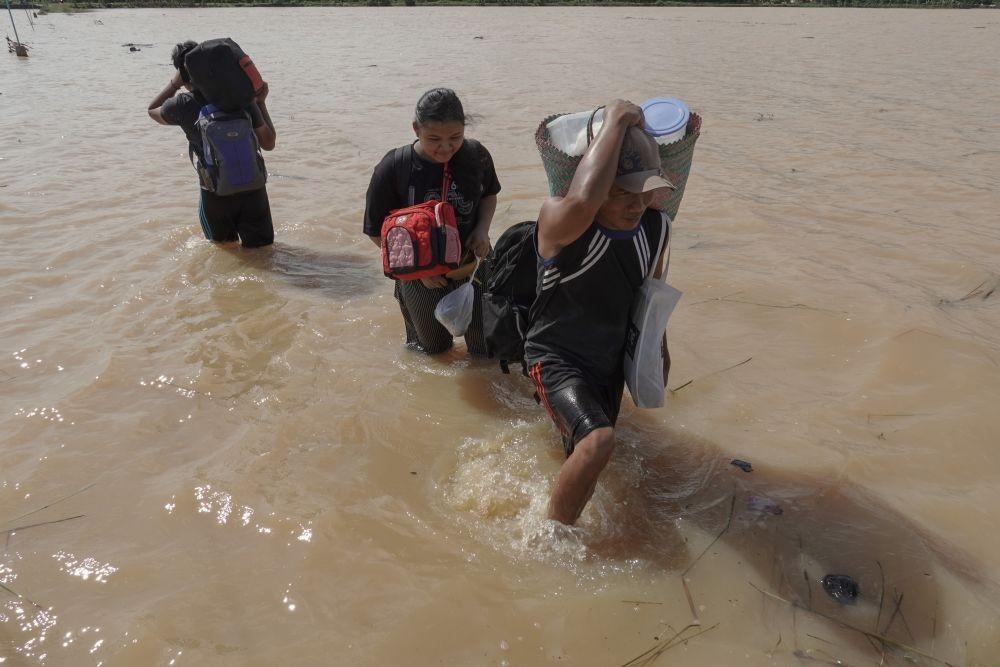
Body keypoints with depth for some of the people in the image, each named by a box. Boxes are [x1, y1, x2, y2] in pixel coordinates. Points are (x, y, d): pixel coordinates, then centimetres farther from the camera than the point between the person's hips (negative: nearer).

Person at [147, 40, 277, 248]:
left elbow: (152, 111, 15)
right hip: (253, 189, 1)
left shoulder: (183, 105, -8)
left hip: (216, 195, -1)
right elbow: (269, 143, 1)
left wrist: (174, 84, 18)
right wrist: (260, 103, 9)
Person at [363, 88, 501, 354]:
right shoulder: (392, 169, -20)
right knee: (434, 348, 19)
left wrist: (483, 228, -10)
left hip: (473, 266, 2)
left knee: (487, 347, 11)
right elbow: (378, 232, -11)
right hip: (423, 276, -2)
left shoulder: (476, 155, -11)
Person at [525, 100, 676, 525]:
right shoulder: (559, 221, -27)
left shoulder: (656, 228, -7)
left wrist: (660, 349, 21)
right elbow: (583, 199, -53)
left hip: (610, 361, 7)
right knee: (598, 441, -31)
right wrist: (616, 120, -39)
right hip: (556, 357, -6)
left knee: (584, 456, 23)